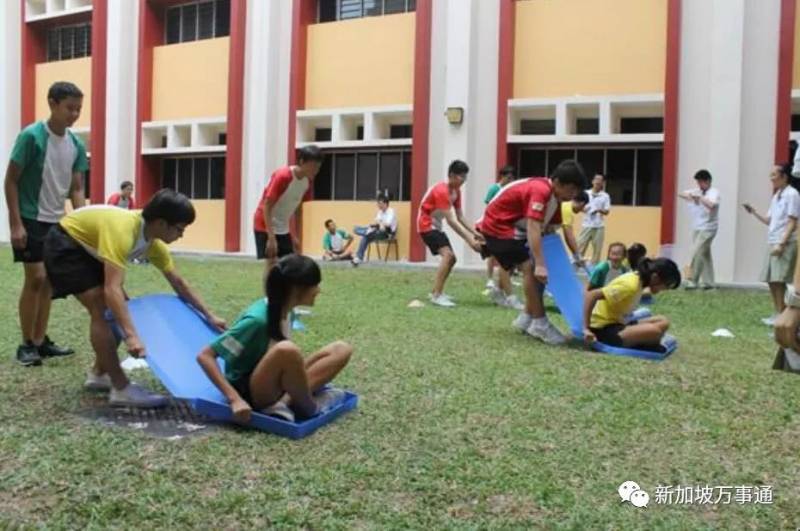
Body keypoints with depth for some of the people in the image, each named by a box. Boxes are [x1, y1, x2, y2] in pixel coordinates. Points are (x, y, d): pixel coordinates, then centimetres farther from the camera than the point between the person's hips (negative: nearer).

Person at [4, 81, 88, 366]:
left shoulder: (77, 145, 3)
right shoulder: (31, 136, -14)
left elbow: (76, 188, 7)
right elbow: (11, 181, -12)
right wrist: (16, 223, -16)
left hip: (57, 222, 6)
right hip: (30, 219, -6)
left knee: (48, 281, 9)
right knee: (35, 278, -8)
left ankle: (41, 340, 17)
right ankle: (26, 344, 3)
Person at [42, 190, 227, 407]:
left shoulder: (153, 242, -10)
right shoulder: (122, 230, -37)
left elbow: (178, 282, 2)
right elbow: (112, 289, -46)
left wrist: (209, 316, 1)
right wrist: (131, 336, -53)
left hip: (89, 248, 9)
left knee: (119, 309, 7)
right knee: (102, 309, -20)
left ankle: (99, 374, 19)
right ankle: (121, 389, -17)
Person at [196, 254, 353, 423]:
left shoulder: (282, 311, 0)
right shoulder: (257, 319, -23)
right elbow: (204, 356, -23)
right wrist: (235, 399, -29)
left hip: (274, 385, 8)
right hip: (248, 392, -8)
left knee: (341, 350, -7)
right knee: (287, 350, -39)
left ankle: (285, 401, -18)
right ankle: (309, 408, -14)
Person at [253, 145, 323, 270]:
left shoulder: (307, 181, 0)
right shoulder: (282, 176, -23)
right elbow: (266, 206, -23)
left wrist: (293, 236, 11)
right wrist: (271, 238, -28)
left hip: (283, 228, 8)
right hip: (266, 226, -8)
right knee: (273, 264, -13)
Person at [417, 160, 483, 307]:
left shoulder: (456, 191, 3)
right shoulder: (441, 191, -26)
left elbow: (460, 217, 5)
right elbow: (451, 221, -30)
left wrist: (475, 234, -6)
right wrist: (469, 240, -31)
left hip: (436, 226, 10)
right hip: (427, 225, -10)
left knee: (451, 258, 11)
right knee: (447, 254, -24)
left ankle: (436, 292, 20)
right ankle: (436, 295, -25)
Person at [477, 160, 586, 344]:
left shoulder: (554, 197, 3)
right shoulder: (541, 190, -27)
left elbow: (550, 230, 7)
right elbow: (533, 228, -36)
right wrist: (540, 265, -41)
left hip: (515, 229, 10)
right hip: (497, 226, -10)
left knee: (535, 270, 9)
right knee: (530, 267, -19)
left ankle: (527, 319, 16)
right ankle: (539, 324, -14)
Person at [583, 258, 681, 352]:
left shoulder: (639, 279, 3)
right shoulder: (630, 285, -23)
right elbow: (591, 295, -28)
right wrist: (586, 329, -28)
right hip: (603, 329, -10)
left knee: (663, 322, 6)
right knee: (655, 330, -27)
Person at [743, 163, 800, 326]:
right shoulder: (776, 195, 18)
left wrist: (781, 244, -18)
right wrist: (754, 212, 7)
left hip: (785, 244, -8)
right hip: (773, 243, 8)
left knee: (779, 281, -11)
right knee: (771, 280, 7)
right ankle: (777, 314, 14)